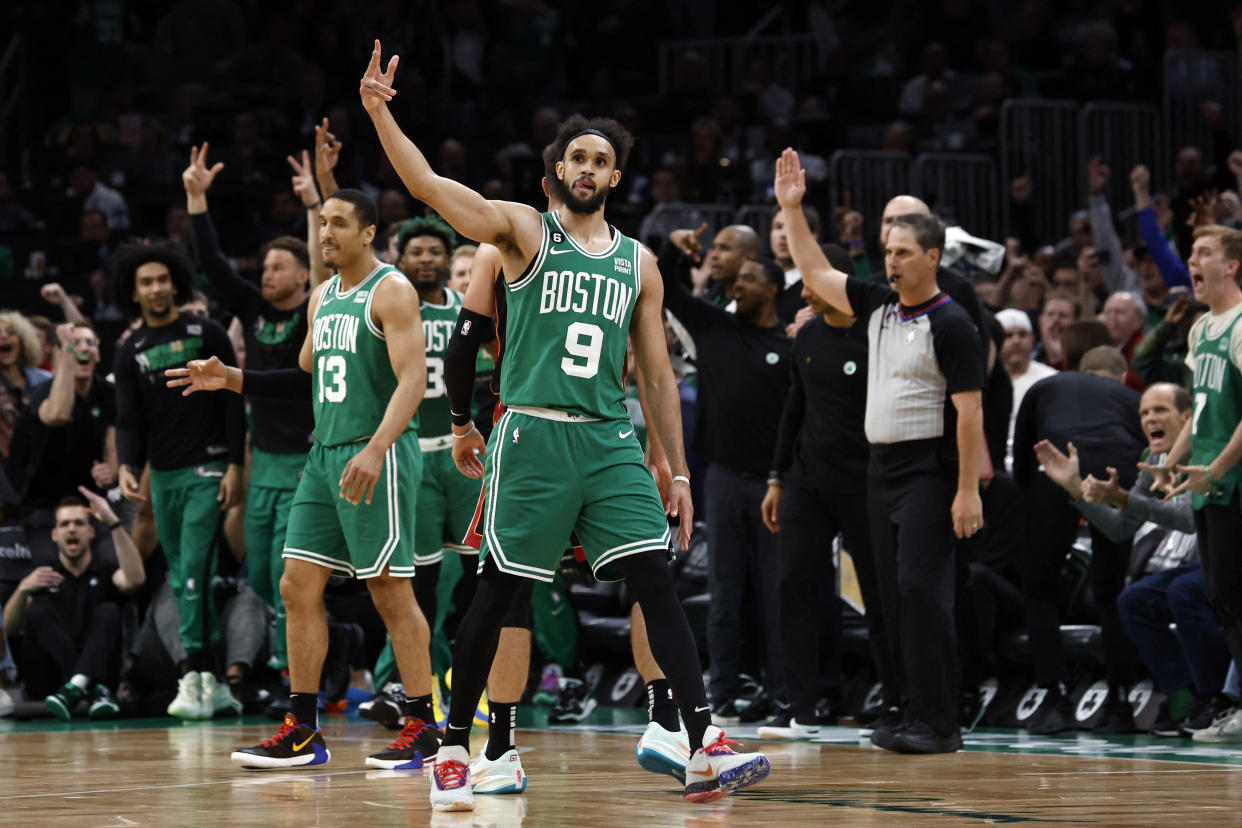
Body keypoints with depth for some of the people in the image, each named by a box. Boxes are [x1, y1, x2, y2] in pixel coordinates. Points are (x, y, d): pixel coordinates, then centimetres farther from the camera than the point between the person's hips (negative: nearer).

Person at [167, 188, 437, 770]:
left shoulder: (391, 292, -9)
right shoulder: (322, 298, 17)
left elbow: (412, 380, -17)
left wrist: (376, 450, -30)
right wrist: (230, 379, 15)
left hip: (378, 455, -8)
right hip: (326, 453, 8)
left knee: (391, 592, -5)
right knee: (298, 586, 4)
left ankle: (423, 727, 2)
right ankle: (303, 731, 8)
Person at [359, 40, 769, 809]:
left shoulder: (638, 262, 14)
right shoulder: (525, 230, 4)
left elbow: (658, 372, 16)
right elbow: (429, 186, -8)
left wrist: (678, 470, 11)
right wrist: (379, 113, -21)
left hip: (611, 442, 3)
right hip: (533, 436, -3)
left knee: (658, 583, -7)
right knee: (495, 596, 1)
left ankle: (706, 747, -12)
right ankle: (454, 751, 14)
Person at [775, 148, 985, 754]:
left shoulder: (951, 324, -11)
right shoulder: (878, 306, 11)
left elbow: (970, 410, -15)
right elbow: (816, 273, 19)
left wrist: (968, 490, -19)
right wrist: (791, 209, 10)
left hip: (929, 471, -8)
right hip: (882, 469, 8)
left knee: (922, 589, -14)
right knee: (895, 593, 8)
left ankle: (939, 723, -15)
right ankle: (913, 710, 13)